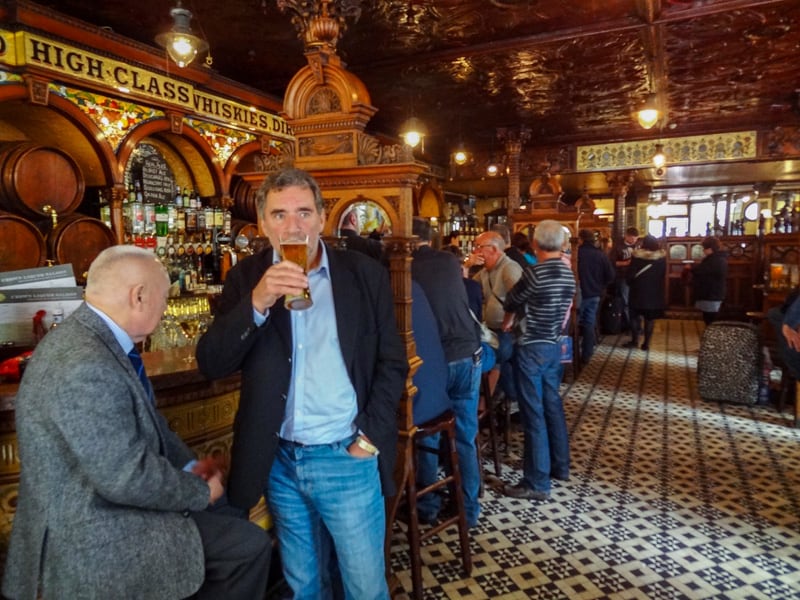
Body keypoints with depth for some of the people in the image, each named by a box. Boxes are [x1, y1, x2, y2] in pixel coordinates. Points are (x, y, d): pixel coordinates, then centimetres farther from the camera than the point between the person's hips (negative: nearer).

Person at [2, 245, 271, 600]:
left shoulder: (88, 339, 2)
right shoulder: (87, 368, -31)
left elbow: (143, 420, 12)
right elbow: (127, 478, -28)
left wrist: (188, 465, 3)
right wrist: (201, 492, -13)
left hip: (95, 512, 10)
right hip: (96, 536, -10)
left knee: (230, 517, 19)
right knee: (250, 546, -7)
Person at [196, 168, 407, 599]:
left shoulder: (366, 273, -5)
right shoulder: (246, 278, -1)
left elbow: (392, 362, -1)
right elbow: (210, 364, -9)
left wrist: (369, 438, -8)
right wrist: (257, 303, -24)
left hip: (347, 458, -1)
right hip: (279, 462, 2)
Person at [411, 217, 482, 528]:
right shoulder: (450, 261, 4)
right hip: (466, 355, 3)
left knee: (427, 435, 14)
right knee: (465, 437, 12)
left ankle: (428, 506, 26)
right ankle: (469, 509, 23)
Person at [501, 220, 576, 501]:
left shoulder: (535, 272, -18)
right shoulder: (568, 274, 5)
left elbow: (511, 302, -4)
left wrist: (507, 320, 17)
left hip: (531, 349, -8)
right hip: (553, 346, 8)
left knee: (533, 413, -2)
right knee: (553, 406, 18)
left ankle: (537, 483, 6)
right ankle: (560, 466, 32)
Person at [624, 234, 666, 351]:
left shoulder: (637, 256, -10)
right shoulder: (662, 257, -2)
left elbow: (630, 273, -7)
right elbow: (664, 275, 6)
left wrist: (630, 283, 9)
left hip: (638, 290, -2)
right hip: (655, 292, 2)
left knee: (635, 316, 10)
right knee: (650, 318, 6)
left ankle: (635, 341, 11)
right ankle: (646, 343, 8)